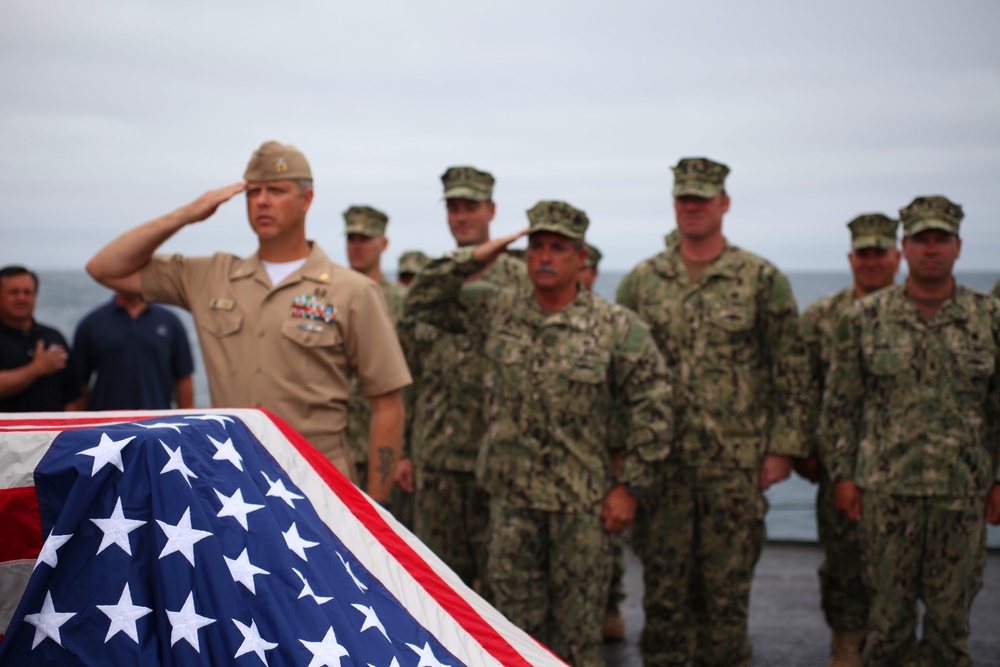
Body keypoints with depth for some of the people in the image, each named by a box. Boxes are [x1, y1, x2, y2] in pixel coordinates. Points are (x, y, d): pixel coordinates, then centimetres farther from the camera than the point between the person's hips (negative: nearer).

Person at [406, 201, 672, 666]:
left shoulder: (617, 327, -6)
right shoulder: (496, 311, 3)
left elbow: (650, 406, -4)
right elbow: (422, 300, 7)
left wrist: (628, 485, -7)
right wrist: (474, 259, -5)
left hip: (582, 502, -3)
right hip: (511, 496, 3)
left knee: (578, 627, 6)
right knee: (518, 618, 11)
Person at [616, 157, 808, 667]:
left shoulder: (762, 280, 1)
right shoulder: (641, 281, 7)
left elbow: (789, 370, 1)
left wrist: (781, 448, -4)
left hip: (735, 461, -1)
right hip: (660, 459, 2)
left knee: (727, 582, 4)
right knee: (663, 581, 6)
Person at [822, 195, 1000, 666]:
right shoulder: (865, 318, 1)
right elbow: (840, 403, 4)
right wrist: (842, 473, 0)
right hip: (887, 488, -1)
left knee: (951, 610, 8)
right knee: (889, 607, 6)